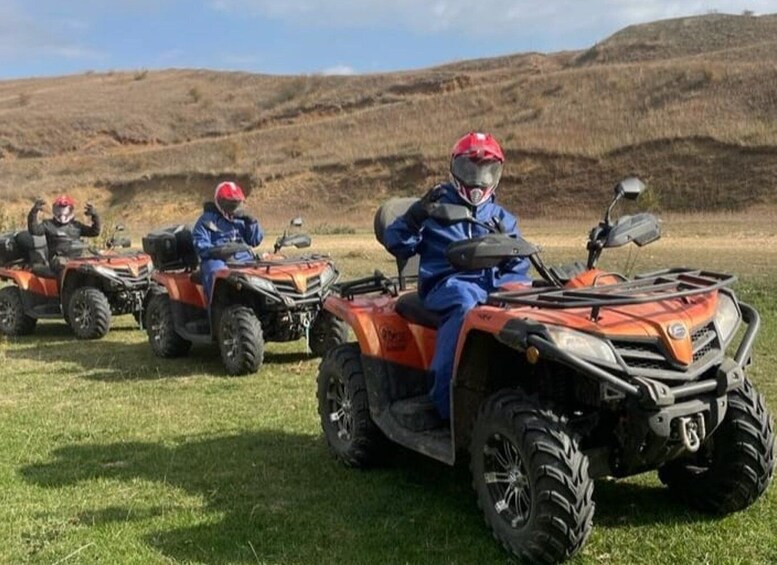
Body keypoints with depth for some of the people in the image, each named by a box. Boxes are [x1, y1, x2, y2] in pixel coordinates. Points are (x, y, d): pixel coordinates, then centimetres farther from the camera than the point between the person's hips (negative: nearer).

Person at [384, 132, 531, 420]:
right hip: (448, 284, -3)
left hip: (497, 285, 3)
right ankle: (446, 401, -37)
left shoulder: (502, 218, 26)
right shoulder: (436, 209, 18)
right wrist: (415, 217, -9)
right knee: (465, 303, -40)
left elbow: (520, 266, 18)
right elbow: (396, 244, 8)